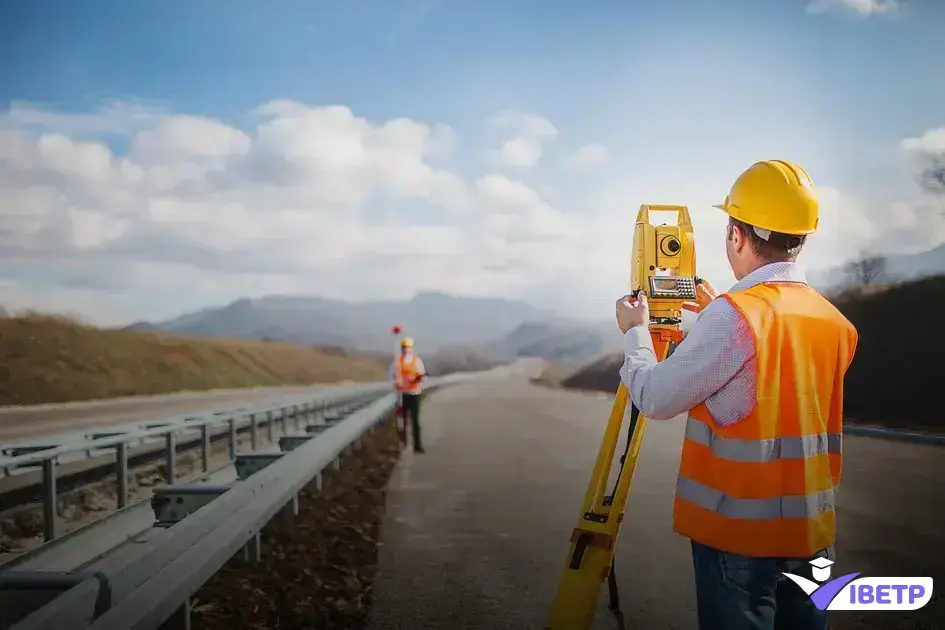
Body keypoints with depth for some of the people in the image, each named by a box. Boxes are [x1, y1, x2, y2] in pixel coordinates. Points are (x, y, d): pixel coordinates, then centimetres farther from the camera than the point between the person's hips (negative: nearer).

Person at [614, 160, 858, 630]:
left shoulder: (732, 317, -18)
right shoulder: (833, 322, 4)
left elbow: (655, 400, -11)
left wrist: (635, 333, 5)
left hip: (738, 531, -7)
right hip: (811, 530, 7)